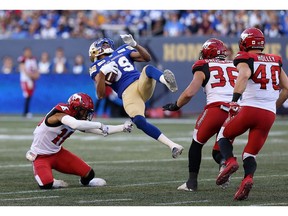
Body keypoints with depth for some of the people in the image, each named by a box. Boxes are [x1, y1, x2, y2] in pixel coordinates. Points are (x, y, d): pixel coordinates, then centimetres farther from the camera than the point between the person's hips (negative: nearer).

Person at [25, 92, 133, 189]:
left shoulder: (79, 121, -2)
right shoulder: (60, 113, -27)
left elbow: (102, 131, 2)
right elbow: (76, 125, -47)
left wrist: (123, 127, -3)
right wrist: (100, 125, -39)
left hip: (57, 152, 7)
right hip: (40, 156, -7)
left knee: (89, 174, -7)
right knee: (46, 184, -32)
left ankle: (86, 180, 28)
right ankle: (51, 182, 3)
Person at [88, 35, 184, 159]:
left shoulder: (122, 51, 29)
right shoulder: (97, 67, 19)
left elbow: (147, 58, 17)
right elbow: (100, 95, 5)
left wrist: (135, 45, 2)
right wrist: (102, 73, -7)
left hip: (142, 84, 2)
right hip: (128, 94, -2)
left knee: (148, 69, -31)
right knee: (139, 121, -31)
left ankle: (166, 81, -64)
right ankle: (173, 146, -35)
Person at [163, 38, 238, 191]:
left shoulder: (204, 68, 11)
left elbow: (189, 93, 3)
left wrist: (175, 106, 19)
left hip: (216, 108, -4)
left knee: (197, 143, 19)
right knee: (218, 151, 18)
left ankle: (192, 182, 15)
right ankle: (224, 162, -16)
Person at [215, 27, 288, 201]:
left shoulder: (245, 59, 0)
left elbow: (244, 75, -22)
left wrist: (235, 99, -30)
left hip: (249, 109, -4)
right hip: (269, 114, 4)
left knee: (224, 136, 20)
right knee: (250, 153, 11)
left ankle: (230, 161, -8)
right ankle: (248, 178, -20)